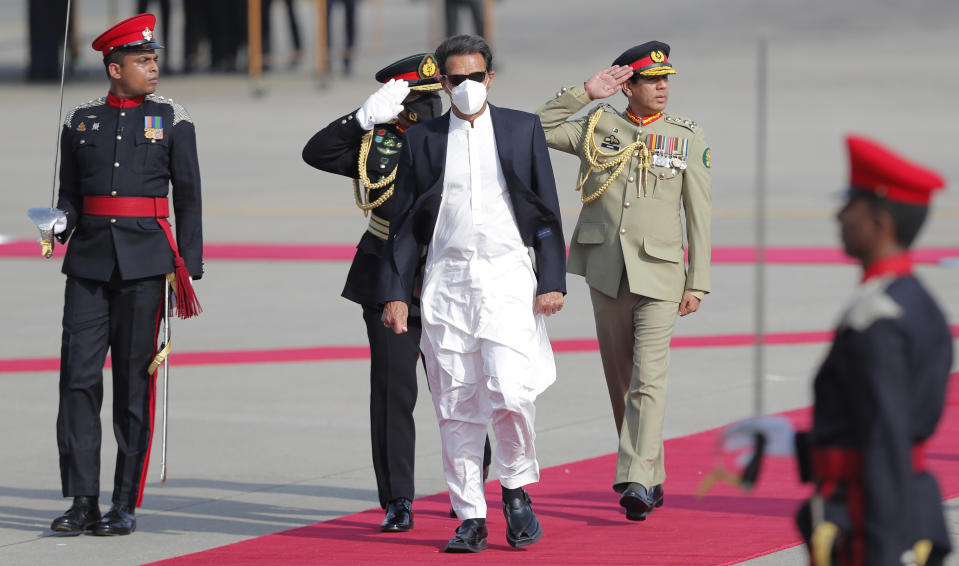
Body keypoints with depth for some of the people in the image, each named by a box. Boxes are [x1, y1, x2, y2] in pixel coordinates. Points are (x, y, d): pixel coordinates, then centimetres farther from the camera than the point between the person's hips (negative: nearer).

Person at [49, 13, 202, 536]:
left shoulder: (171, 120, 4)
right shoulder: (82, 121, 10)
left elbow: (188, 199, 4)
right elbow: (70, 194, 15)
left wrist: (189, 271, -2)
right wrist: (60, 225, -8)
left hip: (146, 260, -2)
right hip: (89, 260, 2)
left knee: (134, 382, 0)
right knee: (78, 377, -6)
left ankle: (126, 506, 6)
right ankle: (82, 503, -3)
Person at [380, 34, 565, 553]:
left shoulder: (522, 130, 8)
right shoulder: (422, 139, 10)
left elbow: (547, 211, 7)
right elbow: (404, 223, 11)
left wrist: (552, 281, -1)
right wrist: (396, 293, 3)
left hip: (507, 276, -1)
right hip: (446, 281, 2)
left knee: (512, 393, -15)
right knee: (456, 407, 1)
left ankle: (516, 487, 8)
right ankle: (470, 517, 6)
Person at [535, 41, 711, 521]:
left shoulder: (687, 138, 3)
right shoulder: (597, 129, 7)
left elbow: (698, 215, 3)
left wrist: (697, 282, -1)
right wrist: (586, 92, -5)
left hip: (659, 274, -3)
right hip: (606, 271, 3)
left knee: (648, 378, -14)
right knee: (620, 379, 9)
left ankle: (636, 482, -20)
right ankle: (652, 479, 20)